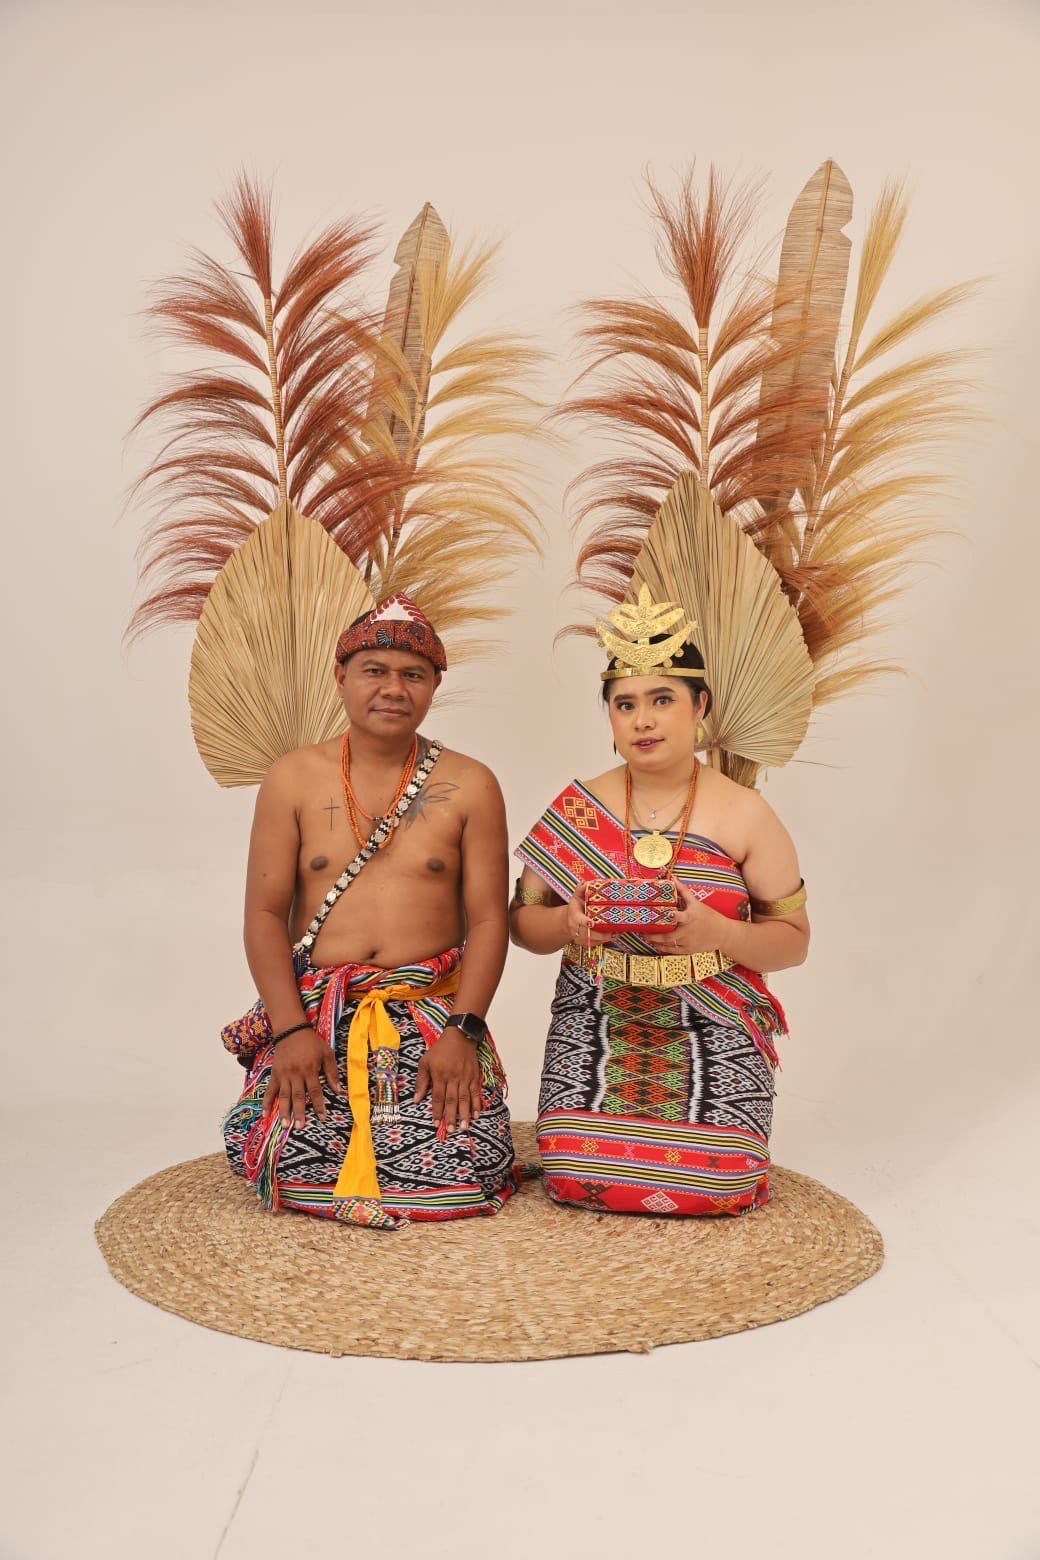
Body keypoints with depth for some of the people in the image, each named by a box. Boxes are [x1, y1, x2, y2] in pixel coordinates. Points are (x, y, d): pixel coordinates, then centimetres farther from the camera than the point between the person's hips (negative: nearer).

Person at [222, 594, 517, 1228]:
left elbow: (489, 919, -2)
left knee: (461, 1174, -17)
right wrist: (292, 1029, -12)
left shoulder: (469, 785, 3)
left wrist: (463, 1030, -15)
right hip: (313, 1009, 1)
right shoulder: (294, 778, 5)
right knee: (294, 1168, -19)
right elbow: (265, 914, 0)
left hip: (434, 1010, 0)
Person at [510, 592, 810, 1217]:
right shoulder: (576, 809, 3)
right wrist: (569, 923, -15)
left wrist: (717, 932, -18)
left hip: (711, 1027, 0)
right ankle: (587, 1122, 17)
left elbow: (793, 939, 2)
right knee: (577, 1178, -17)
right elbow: (524, 923, 8)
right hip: (595, 1024, 1)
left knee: (720, 1186, -18)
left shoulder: (745, 815, 0)